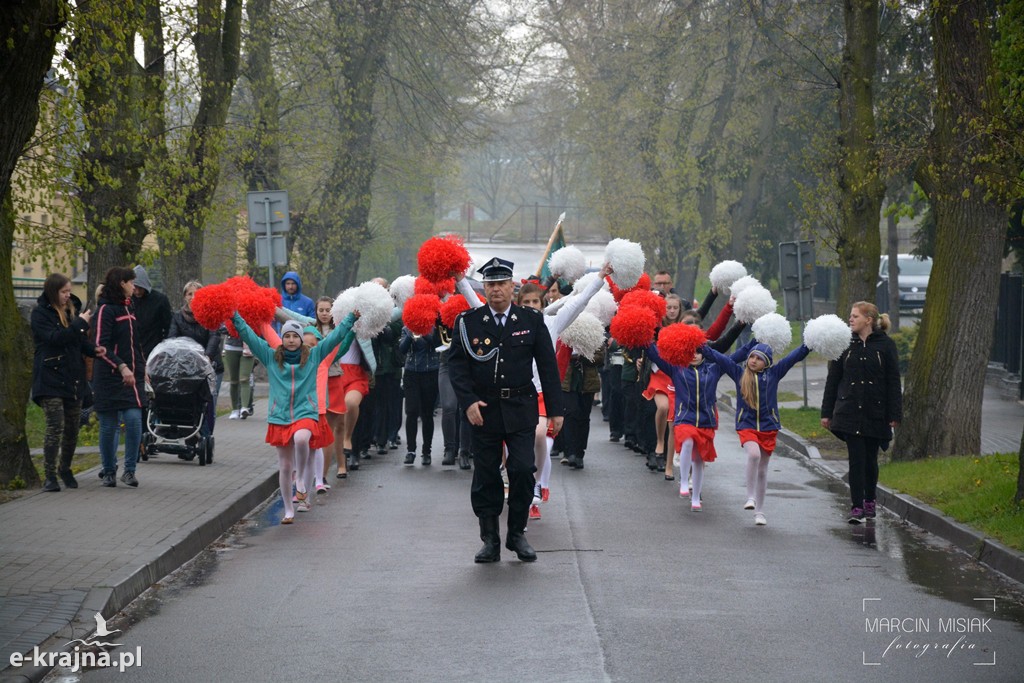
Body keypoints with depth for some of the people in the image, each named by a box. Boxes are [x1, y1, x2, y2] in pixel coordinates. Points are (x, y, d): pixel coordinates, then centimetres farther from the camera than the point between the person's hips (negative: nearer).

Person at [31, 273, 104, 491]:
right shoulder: (40, 313, -6)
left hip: (73, 379, 6)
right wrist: (80, 324, -19)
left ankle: (65, 469, 28)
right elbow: (54, 338, -20)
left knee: (73, 428, 10)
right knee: (55, 427, -13)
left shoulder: (73, 309, 13)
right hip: (50, 377, -6)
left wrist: (93, 349, -5)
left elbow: (81, 341, 15)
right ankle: (49, 476, -8)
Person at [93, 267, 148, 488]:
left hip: (132, 376, 6)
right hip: (110, 376, -6)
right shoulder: (106, 309, -8)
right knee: (109, 426, 1)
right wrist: (121, 367, -23)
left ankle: (129, 470, -1)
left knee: (134, 420, -8)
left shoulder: (129, 307, 16)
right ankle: (109, 471, 13)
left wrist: (142, 367, 21)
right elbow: (100, 345, -15)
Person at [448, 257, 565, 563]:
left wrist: (555, 409, 2)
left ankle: (517, 534, 9)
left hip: (520, 408, 0)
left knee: (523, 470, -8)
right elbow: (457, 365, 1)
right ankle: (490, 540, 13)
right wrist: (468, 401, -13)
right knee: (486, 475, 4)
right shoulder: (468, 322, 2)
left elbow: (548, 366, 5)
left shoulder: (532, 320, 4)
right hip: (483, 409, 0)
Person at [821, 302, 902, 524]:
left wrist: (894, 415, -5)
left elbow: (893, 382, -1)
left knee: (870, 459, 9)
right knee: (856, 459, -6)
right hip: (849, 412, 1)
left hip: (875, 413, -1)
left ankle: (869, 502, 27)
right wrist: (827, 412, 6)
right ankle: (857, 507, -7)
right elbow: (833, 379, 8)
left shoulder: (885, 345, -1)